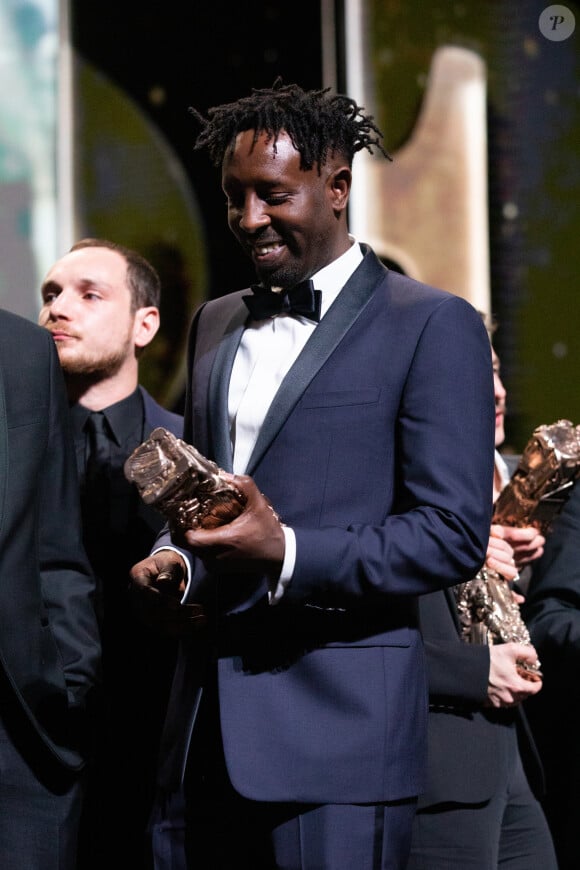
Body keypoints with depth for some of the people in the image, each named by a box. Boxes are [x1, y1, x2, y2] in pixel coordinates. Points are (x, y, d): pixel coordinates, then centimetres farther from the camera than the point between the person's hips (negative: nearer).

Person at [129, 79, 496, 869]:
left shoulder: (432, 326, -4)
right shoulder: (215, 324, 18)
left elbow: (455, 535, -10)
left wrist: (286, 553, -21)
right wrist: (172, 563, 4)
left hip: (339, 723, -6)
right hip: (211, 726, 6)